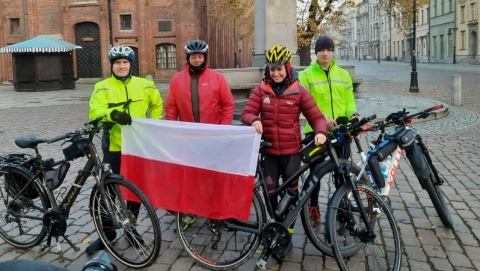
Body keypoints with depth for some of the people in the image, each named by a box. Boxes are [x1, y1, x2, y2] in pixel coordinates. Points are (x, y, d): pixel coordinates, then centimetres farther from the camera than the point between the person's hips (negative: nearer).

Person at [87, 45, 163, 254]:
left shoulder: (144, 85, 5)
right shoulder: (102, 87, -1)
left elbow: (157, 105, 21)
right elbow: (95, 112, -16)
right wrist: (113, 114, -35)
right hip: (113, 147, -2)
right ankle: (106, 233, 19)